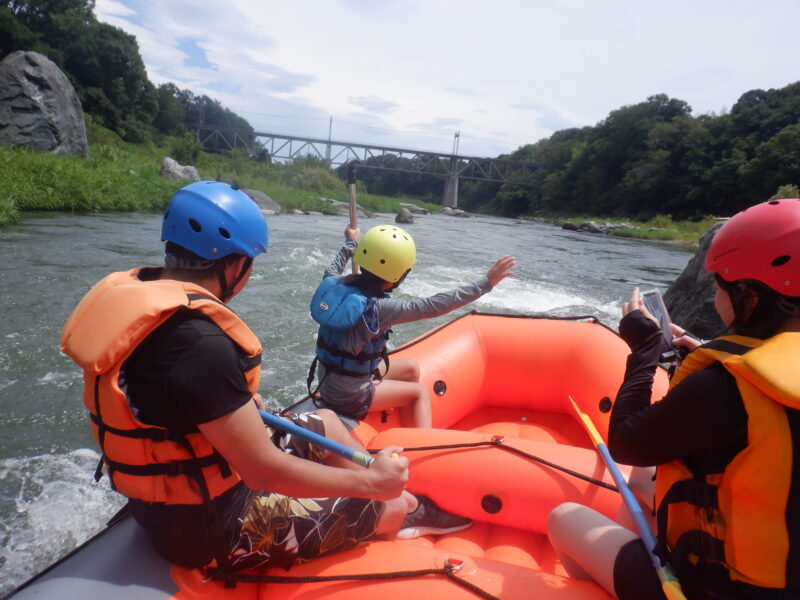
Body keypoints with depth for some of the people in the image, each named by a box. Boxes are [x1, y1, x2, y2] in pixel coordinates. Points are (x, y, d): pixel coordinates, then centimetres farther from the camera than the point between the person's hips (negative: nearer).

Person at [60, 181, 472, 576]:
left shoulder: (137, 291, -4)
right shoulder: (198, 341, -34)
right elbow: (265, 472, -29)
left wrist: (237, 402, 15)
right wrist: (371, 481, -17)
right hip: (210, 530, -9)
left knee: (324, 423, 18)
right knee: (386, 507, 2)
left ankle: (410, 505, 33)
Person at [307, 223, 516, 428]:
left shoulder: (333, 284, -9)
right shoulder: (378, 308, -29)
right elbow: (433, 305, -28)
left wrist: (351, 244, 34)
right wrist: (485, 283, -23)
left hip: (326, 379, 8)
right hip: (347, 396, -8)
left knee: (411, 368, 20)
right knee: (420, 392, 13)